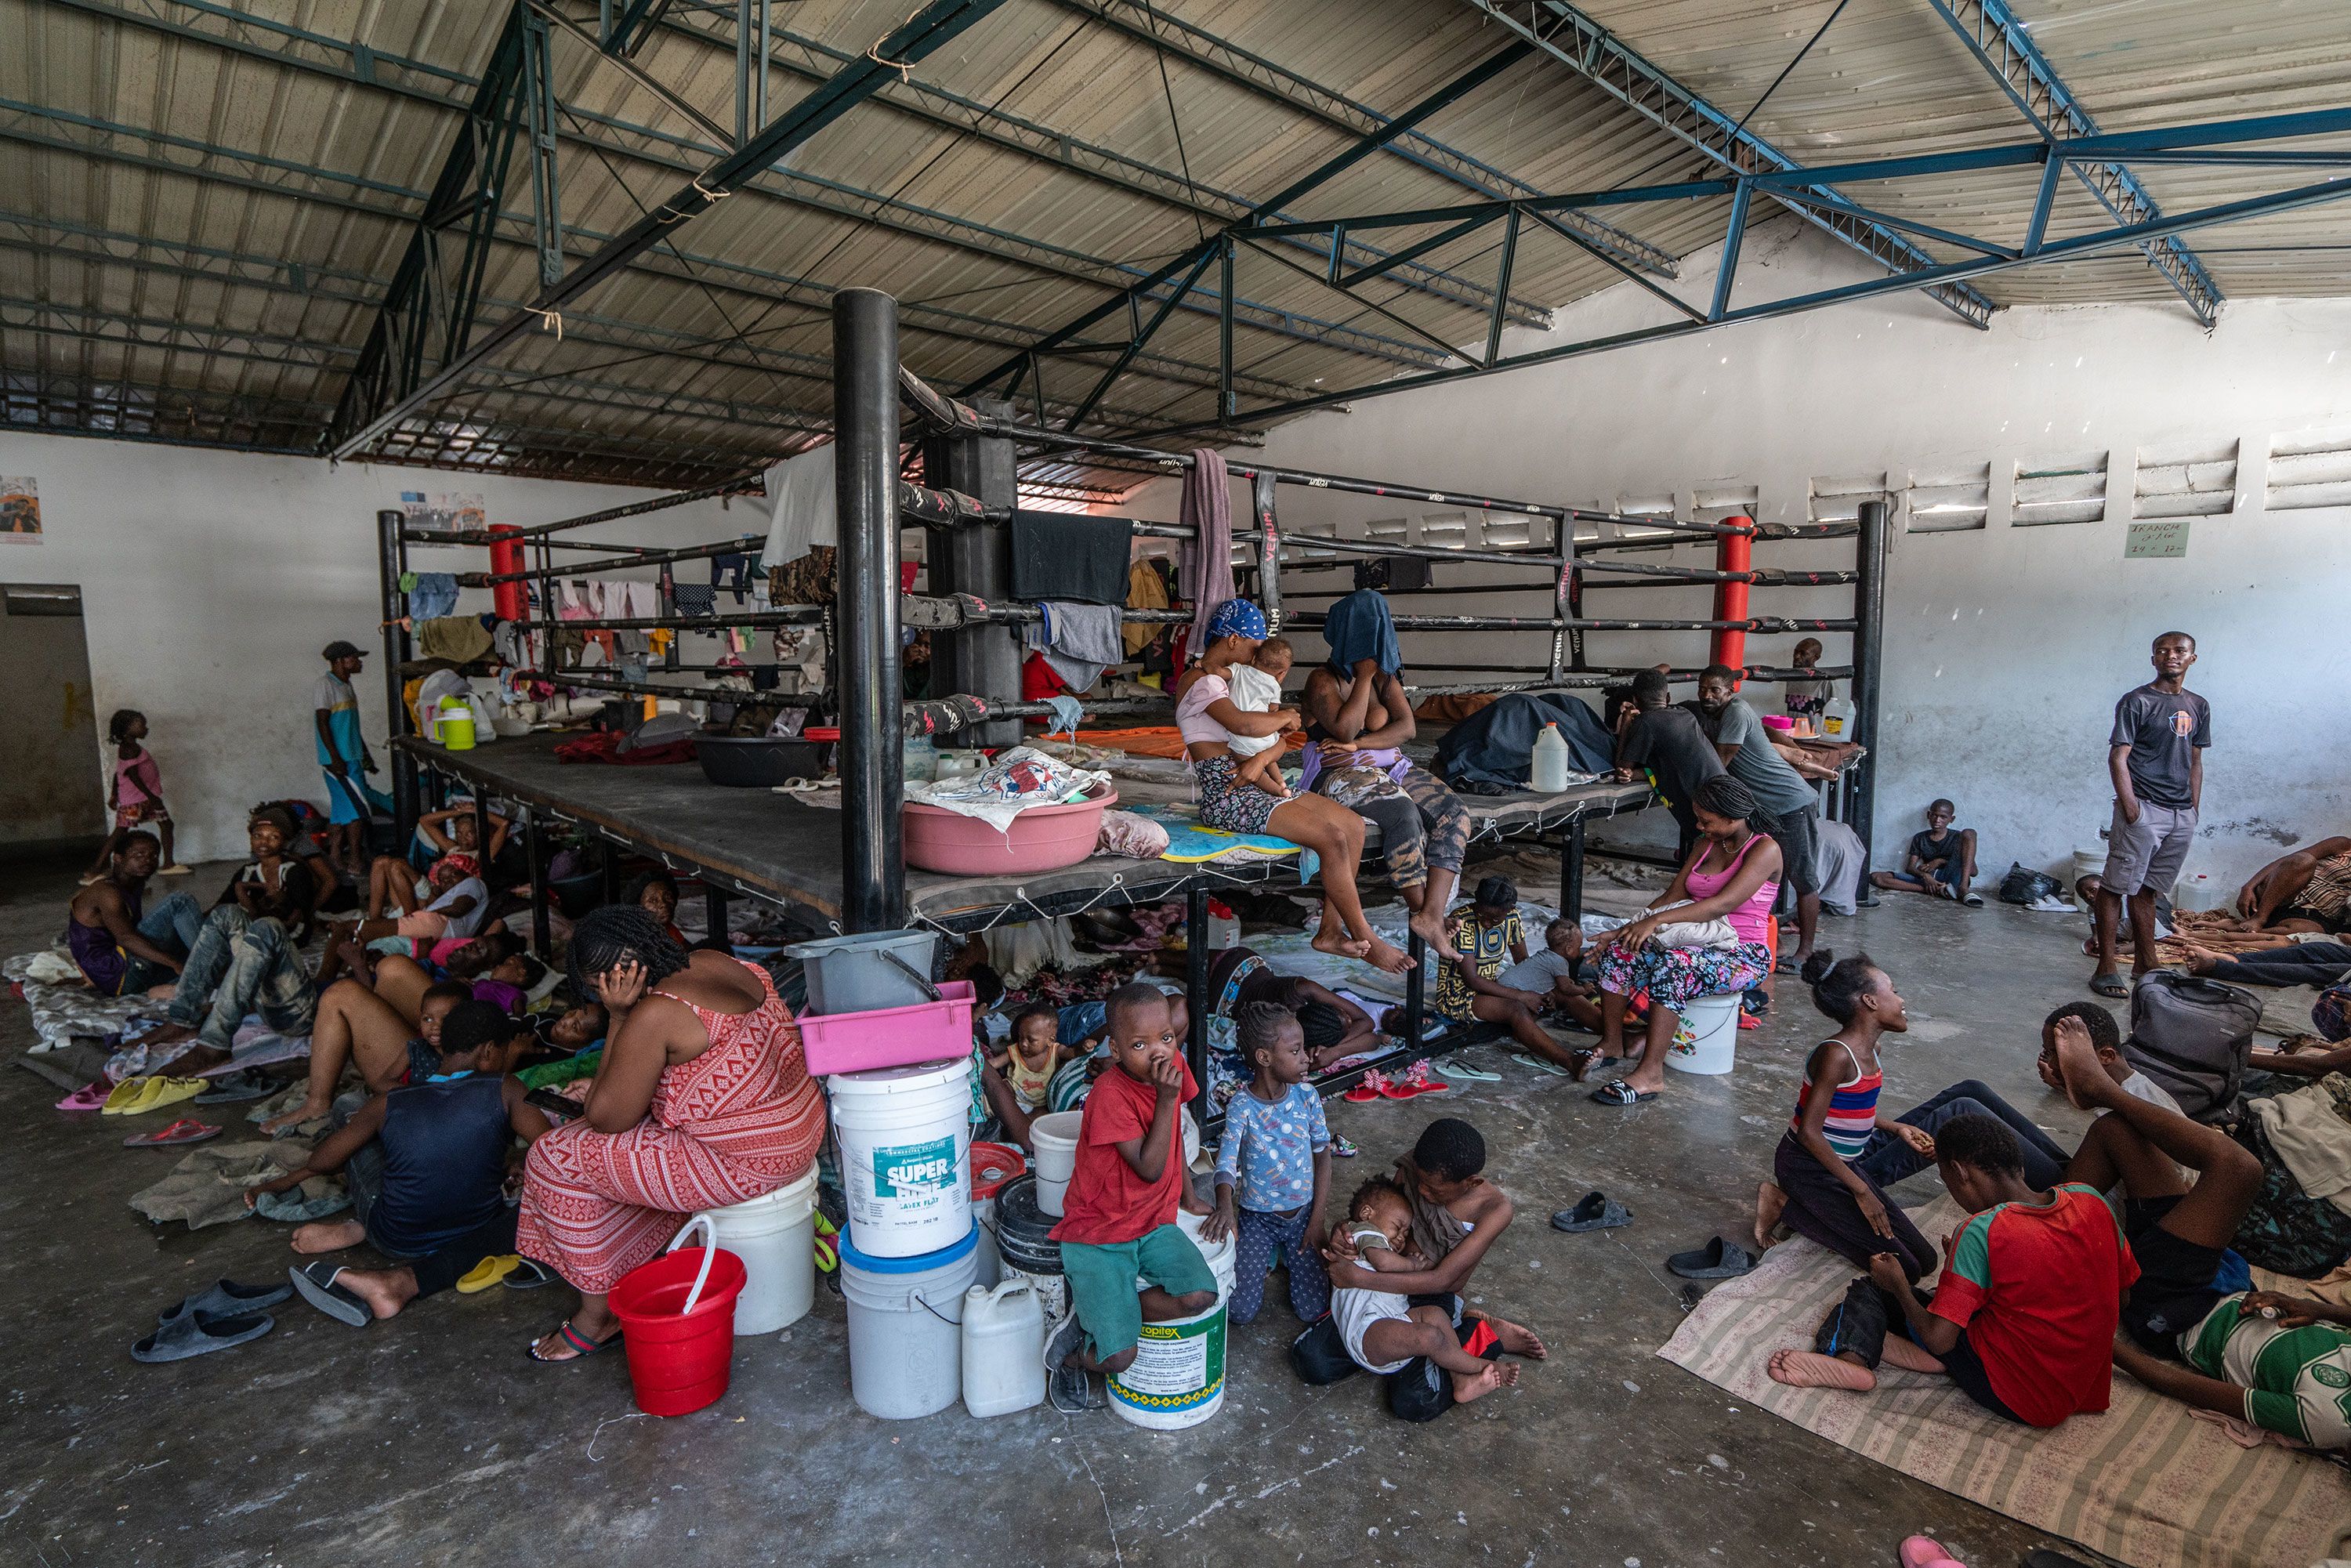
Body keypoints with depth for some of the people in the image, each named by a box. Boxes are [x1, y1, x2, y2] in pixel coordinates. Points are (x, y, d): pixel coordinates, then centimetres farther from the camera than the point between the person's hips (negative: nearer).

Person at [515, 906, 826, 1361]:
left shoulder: (653, 1015, -22)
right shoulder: (716, 963, 4)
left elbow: (606, 1117, -10)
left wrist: (618, 1018, -11)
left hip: (748, 1163, -9)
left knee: (557, 1157, 5)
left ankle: (599, 1313, 18)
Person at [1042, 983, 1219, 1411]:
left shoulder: (1174, 1065, -3)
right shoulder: (1110, 1094, -24)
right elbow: (1149, 1167, -26)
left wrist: (1188, 1195, 20)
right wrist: (1166, 1098, -31)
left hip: (1154, 1223, 7)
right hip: (1096, 1234, -6)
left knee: (1201, 1295, -19)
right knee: (1119, 1356, -15)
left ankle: (1094, 1318, 3)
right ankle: (1066, 1358, 20)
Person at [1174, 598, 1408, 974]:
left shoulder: (1226, 677, 21)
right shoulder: (1202, 681, -12)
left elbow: (1267, 733, 23)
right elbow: (1243, 724, -31)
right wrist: (1285, 717, -12)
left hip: (1250, 785, 10)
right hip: (1226, 797, -10)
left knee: (1353, 825, -1)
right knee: (1331, 838, -21)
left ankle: (1330, 931, 0)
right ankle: (1364, 939, -6)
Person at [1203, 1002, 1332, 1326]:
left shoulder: (1306, 1097, -10)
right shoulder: (1242, 1107, -19)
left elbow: (1323, 1156, -2)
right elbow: (1226, 1164, -29)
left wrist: (1317, 1221, -5)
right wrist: (1225, 1206, -50)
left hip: (1303, 1214, 2)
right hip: (1256, 1218, -2)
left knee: (1312, 1310, -3)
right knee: (1241, 1311, -8)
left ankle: (1289, 1254, 25)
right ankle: (1269, 1257, 21)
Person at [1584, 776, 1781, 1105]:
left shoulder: (1765, 849, -12)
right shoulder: (1707, 844, 11)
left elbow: (1724, 904, -26)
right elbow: (1673, 896, 8)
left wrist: (1657, 920, -33)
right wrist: (1635, 926, -8)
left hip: (1744, 956, -7)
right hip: (1700, 942, 7)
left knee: (1672, 967, -37)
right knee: (1619, 950, -18)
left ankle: (1650, 1074, -33)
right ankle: (1611, 1042, -6)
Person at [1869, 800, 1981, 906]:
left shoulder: (1958, 837, 11)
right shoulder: (1919, 838, 18)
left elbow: (1973, 871, 1)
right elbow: (1910, 868, 8)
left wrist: (1940, 861, -7)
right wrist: (1924, 875, -15)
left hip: (1951, 879, -2)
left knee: (1968, 833, -18)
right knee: (1875, 877, -19)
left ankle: (1963, 889, -31)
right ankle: (1937, 890, -27)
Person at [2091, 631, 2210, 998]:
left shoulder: (2198, 706, 15)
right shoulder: (2136, 702, -4)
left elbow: (2195, 762, 19)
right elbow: (2118, 756, -9)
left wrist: (2194, 810, 12)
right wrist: (2129, 806, -16)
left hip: (2181, 815, 6)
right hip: (2143, 809, -6)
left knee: (2146, 890, 13)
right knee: (2116, 886, -5)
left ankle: (2145, 964, 20)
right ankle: (2107, 968, -3)